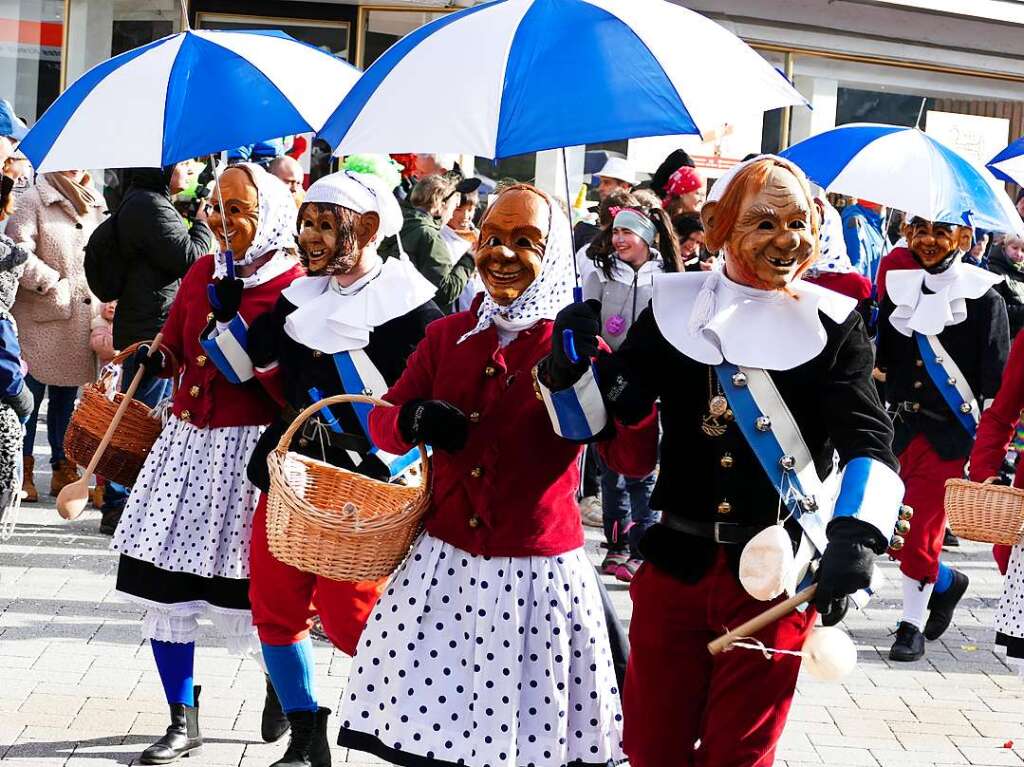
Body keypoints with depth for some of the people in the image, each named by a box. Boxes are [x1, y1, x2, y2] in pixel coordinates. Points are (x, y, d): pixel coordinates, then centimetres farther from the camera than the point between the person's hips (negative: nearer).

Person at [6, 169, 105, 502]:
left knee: (66, 397, 12)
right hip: (40, 321, -6)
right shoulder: (33, 201, -5)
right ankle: (22, 472, 7)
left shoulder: (94, 205, 15)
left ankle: (63, 468, 19)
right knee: (29, 396, 0)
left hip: (81, 322, 6)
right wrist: (53, 282, -14)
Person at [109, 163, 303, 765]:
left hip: (250, 447, -6)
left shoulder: (293, 286, -8)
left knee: (250, 590, -2)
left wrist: (229, 313, -20)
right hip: (187, 439, 6)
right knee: (163, 579, 2)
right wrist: (155, 359, 1)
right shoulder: (203, 272, 11)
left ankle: (282, 688, 29)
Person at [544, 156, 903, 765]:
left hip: (775, 577, -2)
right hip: (675, 564, 2)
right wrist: (573, 366, -18)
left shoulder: (832, 324, -4)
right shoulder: (674, 310, 2)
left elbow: (868, 440, -15)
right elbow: (608, 428, 3)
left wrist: (857, 536, -33)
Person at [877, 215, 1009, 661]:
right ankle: (946, 582, 30)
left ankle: (912, 625, 12)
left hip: (951, 433, -5)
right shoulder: (898, 289, 8)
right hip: (900, 427, 5)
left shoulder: (982, 297, -6)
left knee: (919, 533, -4)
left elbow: (996, 380, -6)